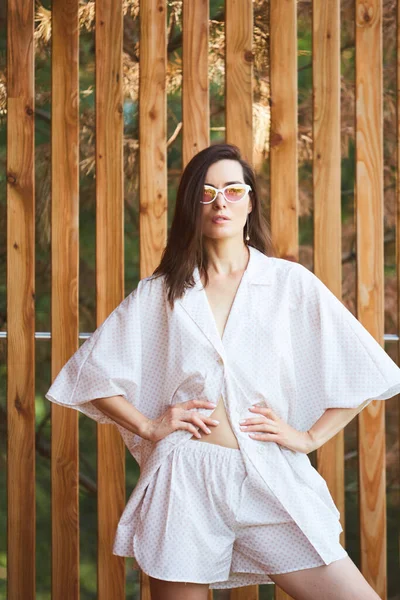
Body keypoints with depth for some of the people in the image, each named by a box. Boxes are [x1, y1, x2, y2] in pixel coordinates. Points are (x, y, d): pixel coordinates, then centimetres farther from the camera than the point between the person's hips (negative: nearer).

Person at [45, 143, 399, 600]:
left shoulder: (290, 282, 5)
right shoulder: (158, 293, 8)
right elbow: (88, 371, 11)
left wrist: (310, 437, -1)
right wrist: (147, 427, 1)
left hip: (272, 478, 0)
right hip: (185, 480, 1)